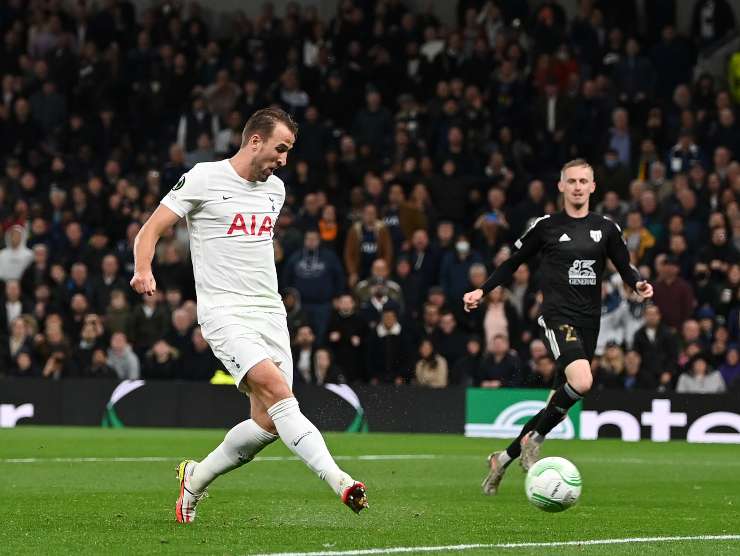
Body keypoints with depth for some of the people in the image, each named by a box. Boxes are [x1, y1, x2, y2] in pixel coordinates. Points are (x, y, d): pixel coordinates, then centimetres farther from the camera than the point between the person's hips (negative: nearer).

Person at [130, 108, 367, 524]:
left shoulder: (275, 189, 15)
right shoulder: (204, 179, -4)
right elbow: (151, 230, -3)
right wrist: (144, 271, -21)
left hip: (270, 313, 7)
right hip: (225, 313, -7)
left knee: (267, 425, -2)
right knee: (277, 391, -25)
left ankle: (196, 478, 21)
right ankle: (338, 481, -34)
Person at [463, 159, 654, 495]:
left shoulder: (606, 228, 11)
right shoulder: (546, 226, 3)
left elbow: (625, 267, 15)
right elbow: (513, 262, 13)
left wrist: (638, 284, -7)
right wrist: (483, 291, 6)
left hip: (589, 322, 5)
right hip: (557, 317, -5)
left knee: (563, 400, 6)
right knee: (582, 382, -30)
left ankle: (504, 458, 23)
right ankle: (533, 440, -9)